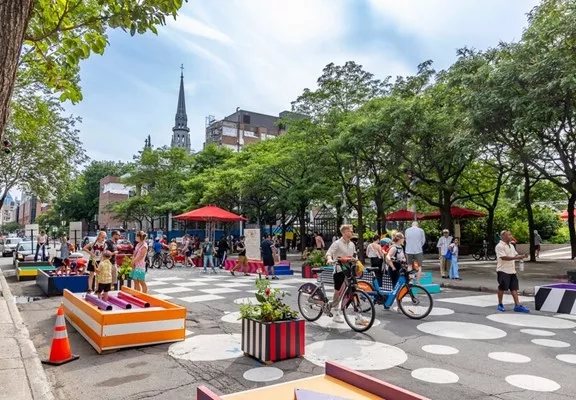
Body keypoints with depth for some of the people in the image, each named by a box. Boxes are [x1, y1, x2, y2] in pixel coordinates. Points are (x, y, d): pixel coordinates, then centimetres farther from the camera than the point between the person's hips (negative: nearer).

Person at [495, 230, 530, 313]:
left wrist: (521, 256, -2)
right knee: (502, 288, 0)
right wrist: (516, 257, -26)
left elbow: (515, 255, 20)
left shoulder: (511, 246, 15)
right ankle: (500, 305, 14)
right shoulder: (500, 246, -14)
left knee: (514, 288, 5)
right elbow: (504, 257, -23)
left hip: (512, 271, 8)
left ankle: (517, 305, 6)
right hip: (503, 271, -8)